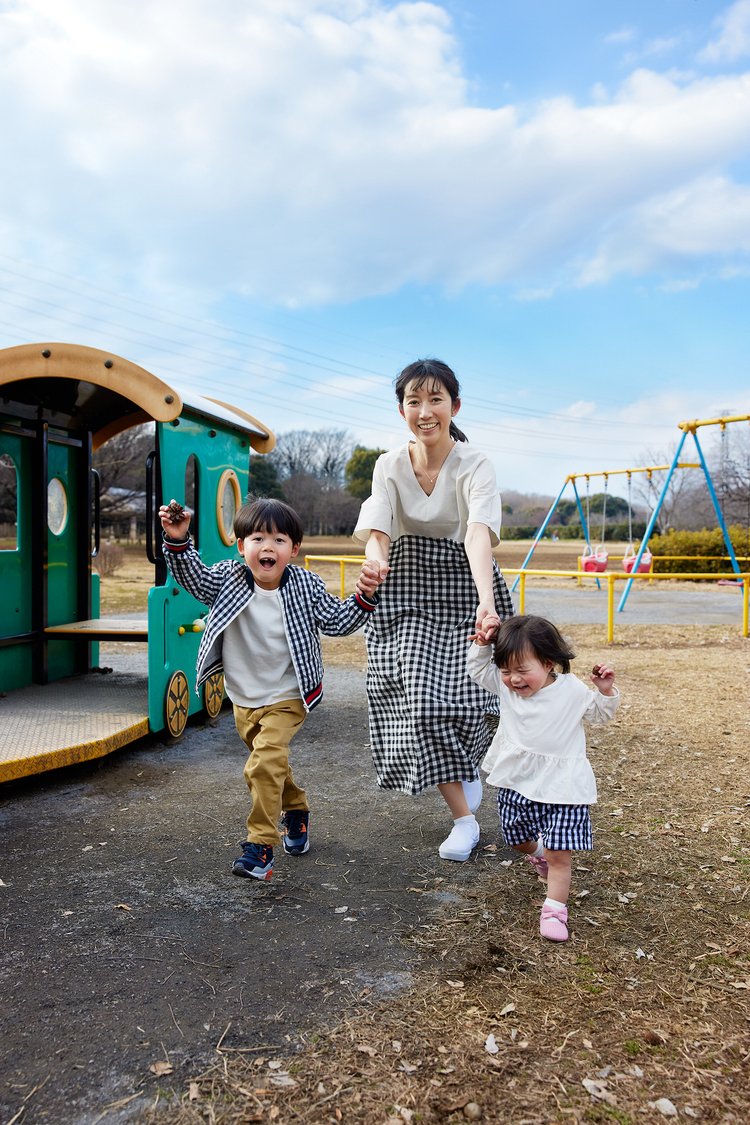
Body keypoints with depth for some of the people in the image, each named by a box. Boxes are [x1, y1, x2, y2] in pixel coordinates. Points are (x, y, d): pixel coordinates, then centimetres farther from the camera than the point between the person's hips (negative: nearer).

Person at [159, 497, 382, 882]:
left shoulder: (305, 586, -12)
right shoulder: (229, 578, -9)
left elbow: (336, 621, -7)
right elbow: (194, 578, -21)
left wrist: (363, 598, -23)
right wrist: (178, 541, -38)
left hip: (287, 698, -4)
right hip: (243, 697, 4)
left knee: (264, 765, -20)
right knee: (270, 763, 22)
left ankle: (260, 844, -7)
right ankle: (296, 810, 49)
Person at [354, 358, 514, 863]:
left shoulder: (474, 467, -15)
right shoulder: (389, 466, -3)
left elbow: (479, 535, -33)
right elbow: (377, 529, -17)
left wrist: (487, 603, -50)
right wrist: (376, 561, -42)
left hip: (464, 587, -2)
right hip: (406, 593, 3)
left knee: (462, 694, -4)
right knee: (417, 697, -7)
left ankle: (466, 764, 34)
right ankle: (464, 817, 8)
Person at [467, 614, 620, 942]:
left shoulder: (572, 691, -13)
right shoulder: (505, 685, -5)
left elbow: (601, 713, 1)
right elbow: (477, 670, 9)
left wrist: (606, 690, -19)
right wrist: (481, 646, -8)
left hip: (561, 788, -4)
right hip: (516, 783, 5)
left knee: (559, 853, -4)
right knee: (518, 840, 23)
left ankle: (555, 909, 9)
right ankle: (539, 851, 54)